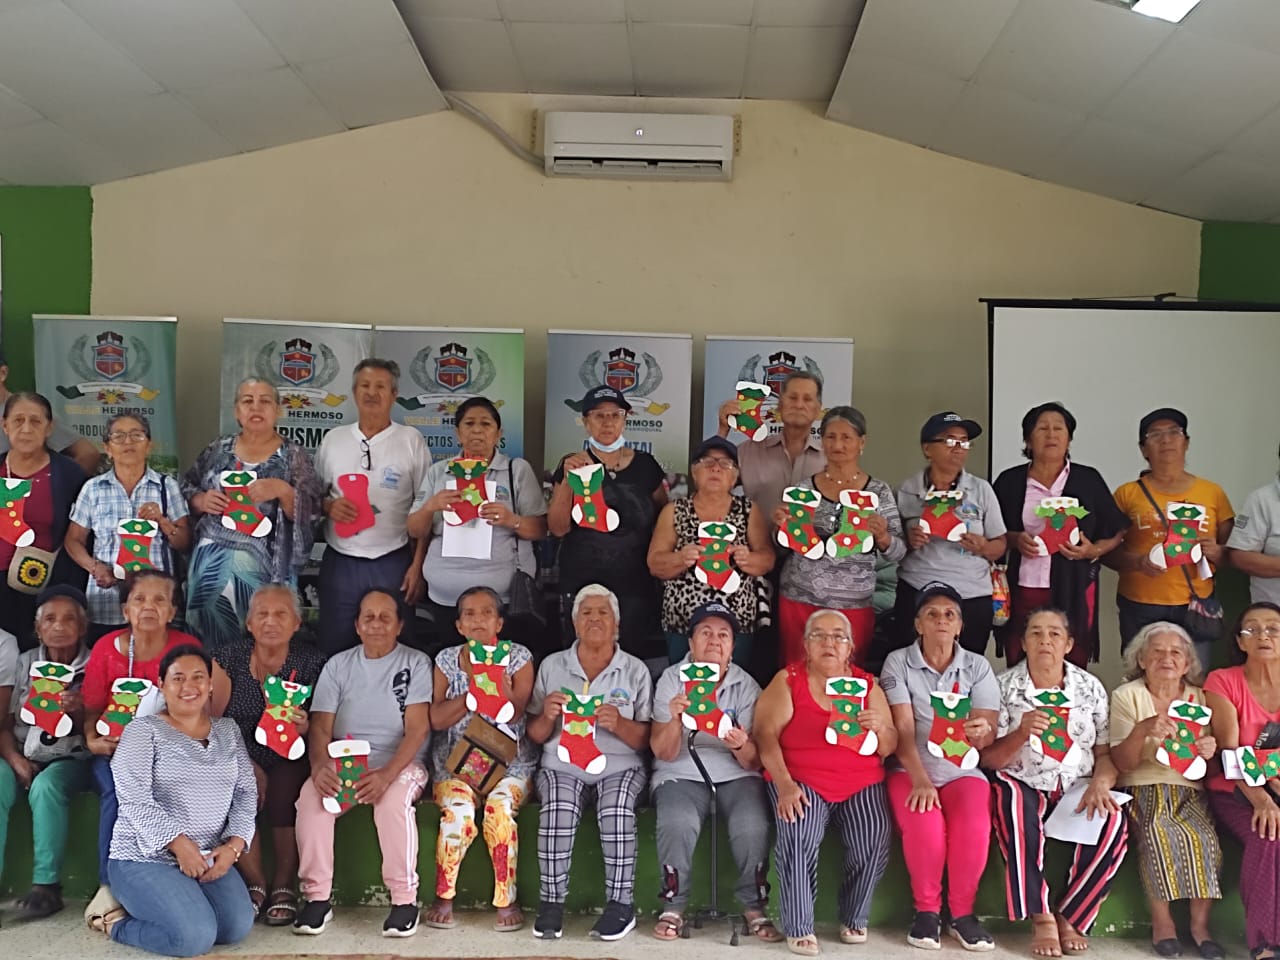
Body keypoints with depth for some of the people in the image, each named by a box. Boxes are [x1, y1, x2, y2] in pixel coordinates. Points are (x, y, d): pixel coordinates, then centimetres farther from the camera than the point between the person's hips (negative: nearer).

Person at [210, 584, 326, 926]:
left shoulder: (311, 663, 1)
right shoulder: (229, 658, 3)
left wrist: (306, 728, -22)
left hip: (290, 761, -1)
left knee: (284, 790, -32)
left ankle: (284, 886, -12)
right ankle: (255, 884, -10)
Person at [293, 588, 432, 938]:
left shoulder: (416, 663, 1)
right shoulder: (338, 665, 10)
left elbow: (418, 729, -10)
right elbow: (320, 726, 1)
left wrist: (387, 773, -27)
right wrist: (320, 766, -22)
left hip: (400, 763, -3)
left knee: (394, 799, -35)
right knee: (311, 796, -28)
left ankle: (405, 899, -23)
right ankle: (317, 897, -18)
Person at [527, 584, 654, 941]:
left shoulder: (636, 671, 8)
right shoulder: (552, 666, 11)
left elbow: (646, 740, 3)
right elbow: (535, 736, 11)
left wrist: (619, 725, -17)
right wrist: (547, 717, -11)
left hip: (620, 765, -1)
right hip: (563, 764, 1)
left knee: (617, 810, -32)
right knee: (557, 810, -31)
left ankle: (621, 904, -20)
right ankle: (552, 902, -18)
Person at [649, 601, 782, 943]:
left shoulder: (746, 686, 1)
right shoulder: (672, 679, -2)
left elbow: (754, 761, -4)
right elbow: (664, 753, -10)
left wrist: (741, 746, -28)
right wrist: (675, 719, -30)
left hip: (736, 775, 1)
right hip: (682, 774, -1)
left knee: (753, 826, -29)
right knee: (677, 823, -32)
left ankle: (754, 906, -7)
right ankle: (673, 905, -10)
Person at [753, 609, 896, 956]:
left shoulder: (867, 685, 12)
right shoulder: (787, 680, 4)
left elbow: (889, 748, 10)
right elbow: (765, 734, -6)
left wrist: (880, 728, -14)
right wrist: (784, 784, -20)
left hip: (862, 782, 2)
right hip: (802, 779, -2)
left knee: (874, 842, -23)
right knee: (798, 836, -30)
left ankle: (854, 918, 4)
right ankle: (799, 927, -11)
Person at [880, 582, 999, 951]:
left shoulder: (978, 666, 6)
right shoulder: (898, 662, 1)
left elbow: (989, 732, -3)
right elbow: (903, 728, -9)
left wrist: (980, 731, -28)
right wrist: (920, 780, -23)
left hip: (963, 770, 2)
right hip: (911, 769, -1)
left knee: (974, 827, -30)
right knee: (925, 827, -32)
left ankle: (962, 911, -6)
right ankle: (926, 909, -7)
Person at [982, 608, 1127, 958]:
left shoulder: (1091, 687, 9)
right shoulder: (1003, 686, 1)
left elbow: (1106, 753, 7)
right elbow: (988, 759, -3)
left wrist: (1100, 784, -14)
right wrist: (1021, 734, -21)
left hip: (1077, 786, 2)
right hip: (1023, 784, -2)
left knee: (1113, 823, -30)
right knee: (1017, 811, -37)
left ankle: (1070, 917, -12)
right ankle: (1041, 918, -23)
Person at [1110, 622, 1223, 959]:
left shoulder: (1200, 698, 12)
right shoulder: (1127, 696, 4)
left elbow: (1208, 767, 13)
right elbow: (1122, 763, -4)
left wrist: (1210, 751, -12)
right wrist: (1143, 730, -24)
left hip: (1190, 790, 2)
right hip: (1143, 789, -2)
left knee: (1205, 836, -29)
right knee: (1159, 833, -33)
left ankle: (1200, 923, -14)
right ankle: (1161, 922, -17)